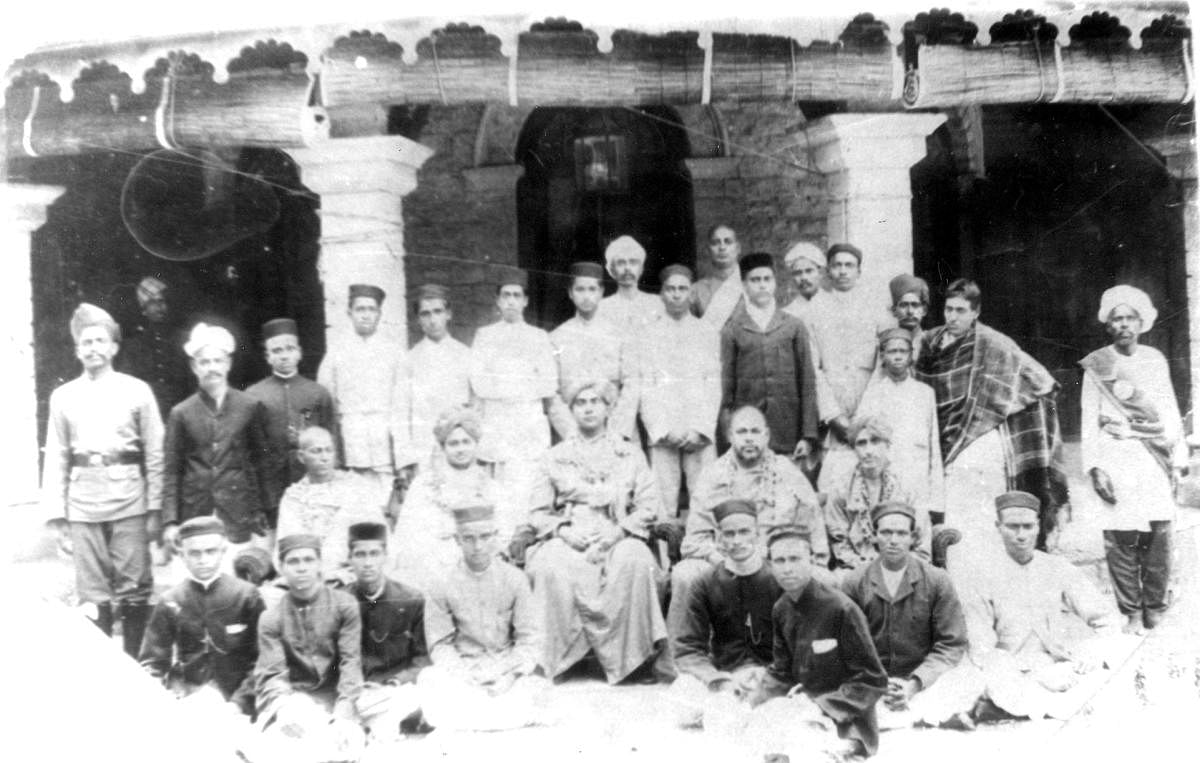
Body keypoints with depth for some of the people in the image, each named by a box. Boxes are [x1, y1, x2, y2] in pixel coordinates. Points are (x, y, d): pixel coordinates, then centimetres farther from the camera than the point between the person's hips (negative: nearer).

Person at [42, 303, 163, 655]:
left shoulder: (137, 391, 5)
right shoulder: (63, 397, 11)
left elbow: (155, 454, 3)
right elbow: (55, 460, 10)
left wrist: (155, 508, -3)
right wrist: (57, 516, 3)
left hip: (129, 503, -2)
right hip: (83, 505, 2)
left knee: (134, 591, 0)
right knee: (92, 595, 4)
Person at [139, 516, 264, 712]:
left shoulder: (247, 596, 1)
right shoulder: (169, 602, 6)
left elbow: (261, 658, -1)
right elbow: (152, 662, 8)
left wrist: (240, 702, -13)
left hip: (233, 700, -2)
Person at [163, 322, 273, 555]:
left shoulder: (250, 408, 6)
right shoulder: (181, 414, 7)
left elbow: (263, 461, 9)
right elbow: (171, 472, 7)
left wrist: (264, 514, 5)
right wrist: (170, 522, -1)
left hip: (241, 519, 0)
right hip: (195, 518, 0)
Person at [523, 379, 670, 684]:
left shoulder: (630, 454, 18)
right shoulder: (555, 457, 20)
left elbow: (650, 506, 8)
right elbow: (538, 512, 12)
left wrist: (620, 530, -10)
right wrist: (562, 530, -9)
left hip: (617, 539, 0)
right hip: (567, 540, 0)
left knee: (635, 562, -36)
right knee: (551, 568, -35)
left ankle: (634, 658, -26)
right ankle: (556, 658, -26)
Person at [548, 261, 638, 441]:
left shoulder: (618, 334, 7)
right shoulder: (556, 338, 6)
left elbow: (630, 386, 2)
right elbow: (551, 394, 2)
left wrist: (618, 432, -7)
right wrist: (572, 433, -8)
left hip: (617, 434, 0)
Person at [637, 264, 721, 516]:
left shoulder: (709, 333, 12)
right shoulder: (648, 335, 11)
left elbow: (713, 385, 6)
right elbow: (645, 387, 5)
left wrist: (699, 429, -7)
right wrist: (664, 429, -7)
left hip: (701, 432, 0)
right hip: (662, 433, 0)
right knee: (663, 498, -7)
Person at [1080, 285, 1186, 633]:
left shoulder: (1156, 360, 10)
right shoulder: (1096, 366, 4)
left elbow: (1170, 412, 13)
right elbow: (1089, 420, 3)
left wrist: (1179, 458, 8)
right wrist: (1094, 466, -4)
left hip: (1155, 460, 2)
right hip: (1116, 460, -2)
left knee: (1158, 538, -2)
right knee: (1121, 541, -4)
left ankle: (1155, 608, 11)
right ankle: (1131, 613, 6)